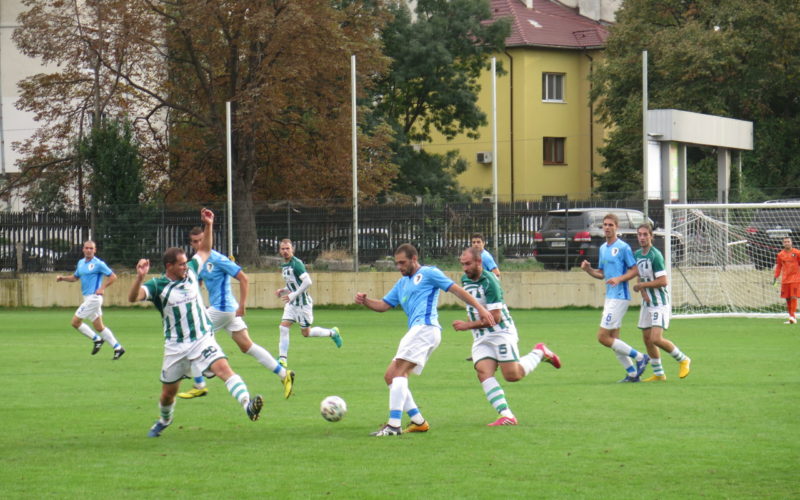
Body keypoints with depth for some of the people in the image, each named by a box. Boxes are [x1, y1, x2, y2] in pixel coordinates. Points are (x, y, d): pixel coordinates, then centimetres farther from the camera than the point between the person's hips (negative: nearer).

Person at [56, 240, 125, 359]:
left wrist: (102, 288, -20)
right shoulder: (81, 263, 13)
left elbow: (113, 277, -9)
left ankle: (96, 339, 4)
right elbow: (75, 277, 25)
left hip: (93, 297, -8)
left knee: (75, 322, -8)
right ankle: (118, 347, 13)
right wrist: (62, 278, 9)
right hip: (88, 298, 8)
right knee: (99, 327, 9)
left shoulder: (98, 264, -10)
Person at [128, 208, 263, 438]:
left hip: (203, 339, 1)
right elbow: (133, 297, -23)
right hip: (176, 346, -1)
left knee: (223, 368, -25)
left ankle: (248, 405, -43)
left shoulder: (190, 272, 6)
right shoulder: (157, 285, -7)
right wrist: (140, 277, -40)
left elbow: (205, 250, 21)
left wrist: (209, 225, 10)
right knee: (168, 392, 11)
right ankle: (163, 421, 42)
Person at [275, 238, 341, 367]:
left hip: (303, 302, -8)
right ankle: (282, 358, -5)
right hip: (292, 303, 8)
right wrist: (283, 290, 4)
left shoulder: (297, 264, -18)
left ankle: (332, 333, 26)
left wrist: (293, 295, -24)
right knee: (283, 327, -6)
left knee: (306, 332, 4)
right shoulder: (284, 266, 10)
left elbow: (307, 282, -25)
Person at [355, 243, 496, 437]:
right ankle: (418, 421, 7)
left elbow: (457, 290, 0)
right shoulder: (402, 283, 27)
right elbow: (383, 305, 25)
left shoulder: (428, 273, 3)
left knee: (398, 373, -18)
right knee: (390, 376, 7)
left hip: (425, 328, -10)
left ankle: (394, 425, -26)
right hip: (417, 331, 10)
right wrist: (365, 301, 5)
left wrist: (480, 309, -7)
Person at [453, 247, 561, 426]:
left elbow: (495, 317, -23)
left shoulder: (489, 282, -20)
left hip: (501, 332, -7)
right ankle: (506, 415, -22)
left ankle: (539, 353, 21)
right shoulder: (465, 280, 7)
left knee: (513, 375, -7)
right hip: (480, 337, 7)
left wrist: (467, 325, -22)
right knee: (483, 372, -16)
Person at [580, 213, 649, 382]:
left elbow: (634, 270, -10)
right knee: (613, 339, 8)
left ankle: (639, 357, -2)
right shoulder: (602, 248, 15)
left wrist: (619, 279, -24)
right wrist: (588, 269, 2)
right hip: (609, 297, 9)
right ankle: (632, 373, 14)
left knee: (603, 337, -11)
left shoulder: (623, 247, -10)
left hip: (619, 297, -9)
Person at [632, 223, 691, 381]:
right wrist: (643, 291, -2)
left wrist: (641, 285, -15)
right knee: (647, 339, 8)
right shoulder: (637, 255, 8)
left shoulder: (655, 255, -18)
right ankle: (658, 374, 19)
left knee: (656, 339, -16)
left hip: (660, 303, -8)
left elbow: (663, 281, -21)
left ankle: (683, 360, 5)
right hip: (647, 303, 8)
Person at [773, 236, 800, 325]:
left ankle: (792, 316, -13)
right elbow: (778, 266, 15)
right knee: (787, 298, 5)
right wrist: (776, 276, 8)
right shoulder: (780, 255, 7)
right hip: (785, 279, 4)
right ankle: (791, 317, 12)